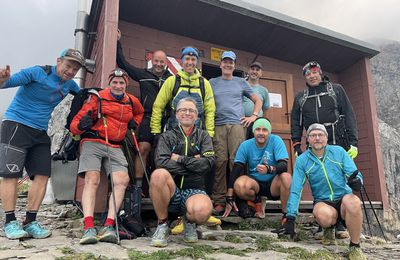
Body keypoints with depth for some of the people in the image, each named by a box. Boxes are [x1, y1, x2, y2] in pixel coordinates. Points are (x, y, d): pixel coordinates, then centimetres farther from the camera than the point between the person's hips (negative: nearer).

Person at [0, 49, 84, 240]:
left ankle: (30, 222, 4)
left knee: (42, 175, -3)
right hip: (16, 125, -6)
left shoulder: (70, 84, 9)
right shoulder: (38, 73, -10)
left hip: (40, 132, 6)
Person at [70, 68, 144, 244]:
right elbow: (75, 124, -1)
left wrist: (134, 123, 18)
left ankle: (109, 226, -14)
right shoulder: (98, 98, 2)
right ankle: (88, 228, -24)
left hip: (115, 147, 4)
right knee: (92, 180, -20)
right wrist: (81, 125, -26)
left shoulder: (132, 101, 15)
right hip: (93, 142, -4)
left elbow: (139, 112, 40)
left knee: (122, 181, -14)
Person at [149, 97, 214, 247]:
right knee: (159, 174, -33)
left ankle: (189, 221, 7)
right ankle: (162, 225, -10)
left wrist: (179, 159, -7)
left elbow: (207, 163, -8)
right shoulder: (167, 136, 9)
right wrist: (193, 163, -10)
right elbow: (161, 163, -11)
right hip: (171, 190, 1)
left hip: (194, 191, 0)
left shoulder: (203, 137, 12)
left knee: (203, 210, -35)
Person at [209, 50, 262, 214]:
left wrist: (254, 116, 9)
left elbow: (257, 100, 23)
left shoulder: (241, 82, 20)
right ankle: (219, 201, -5)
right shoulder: (213, 83, 19)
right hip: (218, 125, 0)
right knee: (220, 161, -8)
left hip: (237, 125, 0)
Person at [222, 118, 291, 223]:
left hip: (273, 184, -1)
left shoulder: (276, 141, -12)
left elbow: (284, 166, -22)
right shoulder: (245, 145, -7)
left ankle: (286, 214, -11)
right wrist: (229, 198, -16)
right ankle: (257, 201, 4)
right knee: (239, 185, -30)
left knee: (286, 177, -33)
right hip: (255, 182, 1)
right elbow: (236, 170, -11)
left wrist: (269, 169, -46)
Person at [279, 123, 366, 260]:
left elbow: (355, 174, -2)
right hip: (323, 202, 0)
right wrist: (290, 218, -14)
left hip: (343, 198, 1)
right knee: (324, 215, -35)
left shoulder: (339, 151, 2)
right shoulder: (302, 160, -1)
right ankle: (329, 228, 5)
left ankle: (355, 247, -10)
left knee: (353, 202, -35)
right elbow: (295, 190, -7)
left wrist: (356, 181, -28)